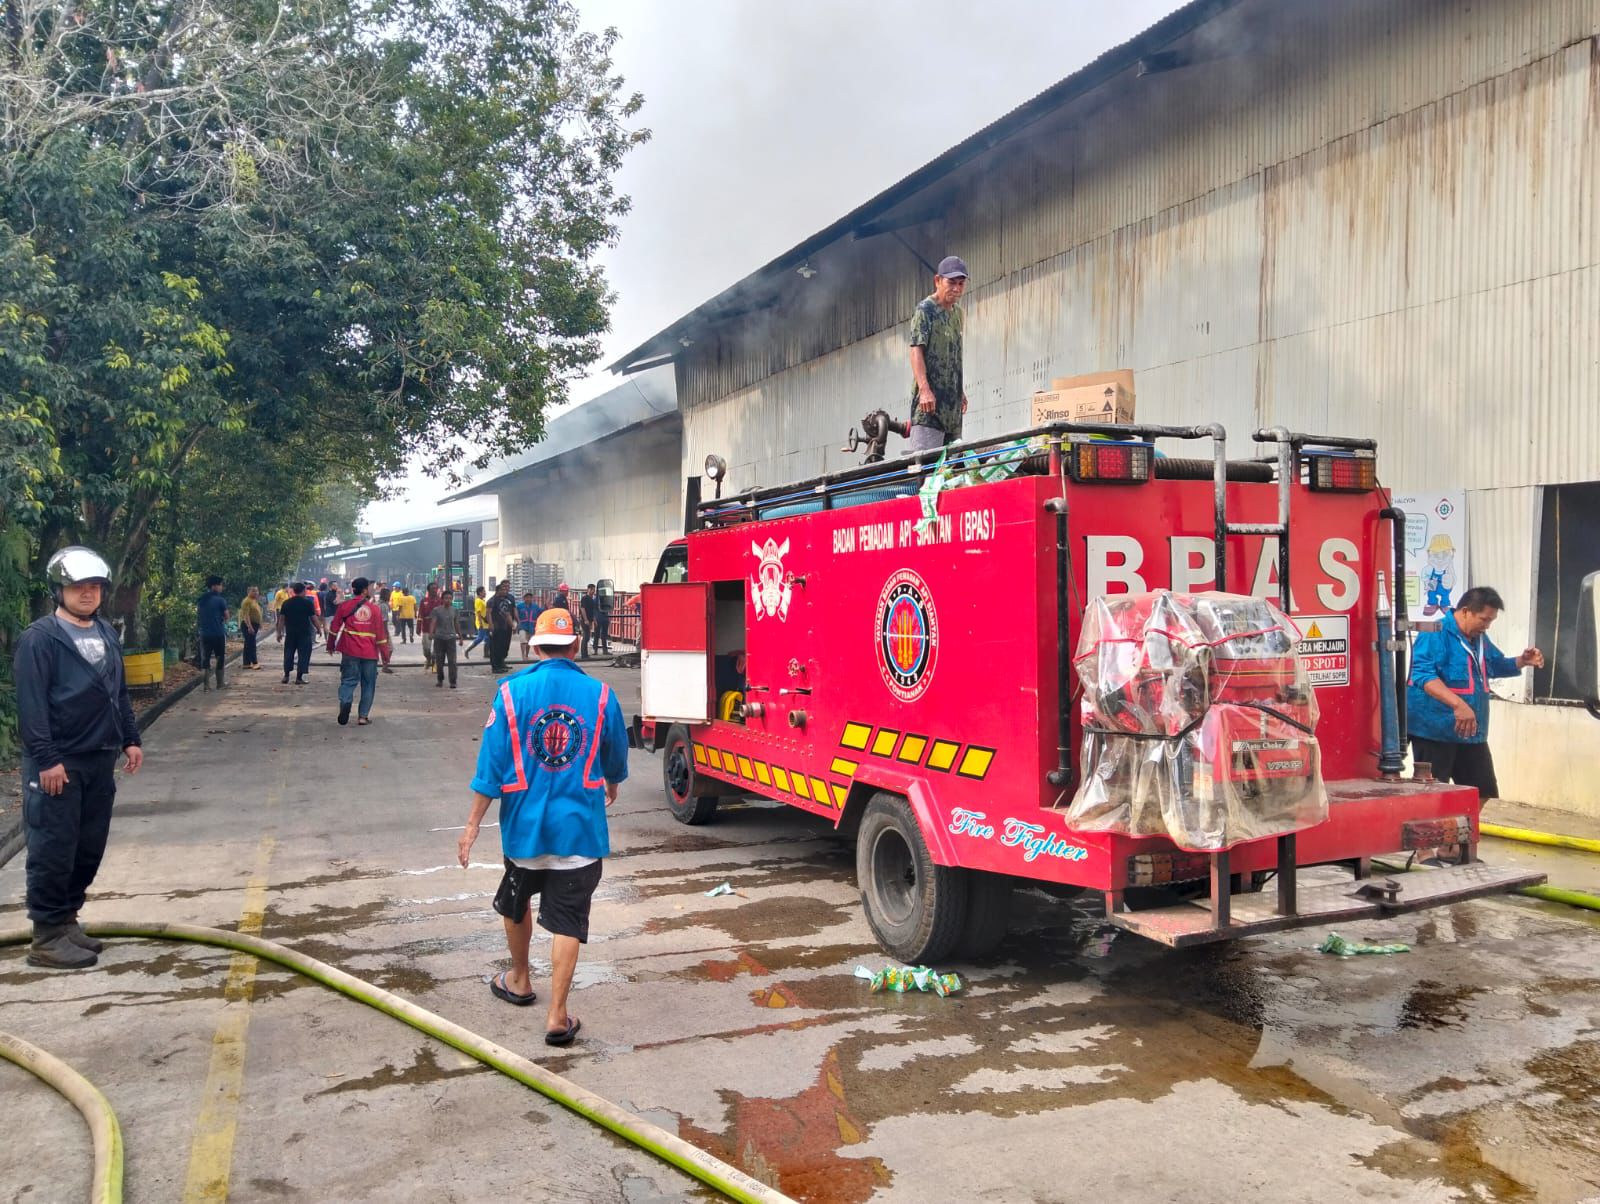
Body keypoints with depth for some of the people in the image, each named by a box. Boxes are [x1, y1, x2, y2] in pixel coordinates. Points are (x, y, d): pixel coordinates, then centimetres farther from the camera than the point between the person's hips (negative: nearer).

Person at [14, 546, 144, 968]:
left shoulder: (107, 634, 14)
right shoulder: (39, 638, -10)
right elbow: (30, 705, -15)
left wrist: (130, 739, 16)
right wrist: (46, 759, -19)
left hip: (100, 759, 8)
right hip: (58, 763, -7)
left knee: (89, 848, 13)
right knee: (53, 851, -2)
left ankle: (67, 919, 26)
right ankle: (48, 936, 6)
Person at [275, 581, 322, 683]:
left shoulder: (286, 603, 4)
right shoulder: (308, 603, -7)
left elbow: (281, 619, 5)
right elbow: (314, 618, -6)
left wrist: (279, 632, 11)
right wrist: (319, 629, 6)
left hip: (290, 633, 4)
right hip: (304, 633, -4)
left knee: (288, 653, 14)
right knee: (303, 654, 2)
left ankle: (286, 676, 14)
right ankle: (299, 678, 1)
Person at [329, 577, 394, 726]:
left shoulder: (344, 606, 0)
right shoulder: (373, 609, -1)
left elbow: (334, 628, 3)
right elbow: (380, 634, 0)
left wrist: (331, 646, 18)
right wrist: (385, 656, 6)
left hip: (350, 652, 0)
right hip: (370, 652, 0)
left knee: (348, 680, 6)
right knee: (368, 685, 9)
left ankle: (345, 702, -23)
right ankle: (363, 716, 7)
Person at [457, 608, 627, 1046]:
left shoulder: (511, 692, -8)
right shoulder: (600, 694, -5)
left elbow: (491, 762, -7)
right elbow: (616, 755, 10)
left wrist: (473, 824, 0)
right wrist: (611, 788, 32)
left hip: (524, 823, 1)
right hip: (580, 826, -1)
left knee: (515, 903, 24)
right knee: (568, 919, 4)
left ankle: (519, 981, 43)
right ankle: (557, 1016, 1)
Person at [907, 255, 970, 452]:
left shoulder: (957, 313, 20)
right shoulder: (925, 309, -5)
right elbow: (916, 350, -14)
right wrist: (924, 389, -25)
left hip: (952, 401, 8)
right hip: (930, 399, -8)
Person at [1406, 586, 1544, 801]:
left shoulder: (1480, 638, 14)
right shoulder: (1435, 634, -17)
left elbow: (1497, 665, 31)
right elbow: (1422, 673, -31)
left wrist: (1523, 661, 9)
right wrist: (1458, 704, -40)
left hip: (1472, 733, 9)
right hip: (1435, 731, -9)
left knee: (1486, 797, 13)